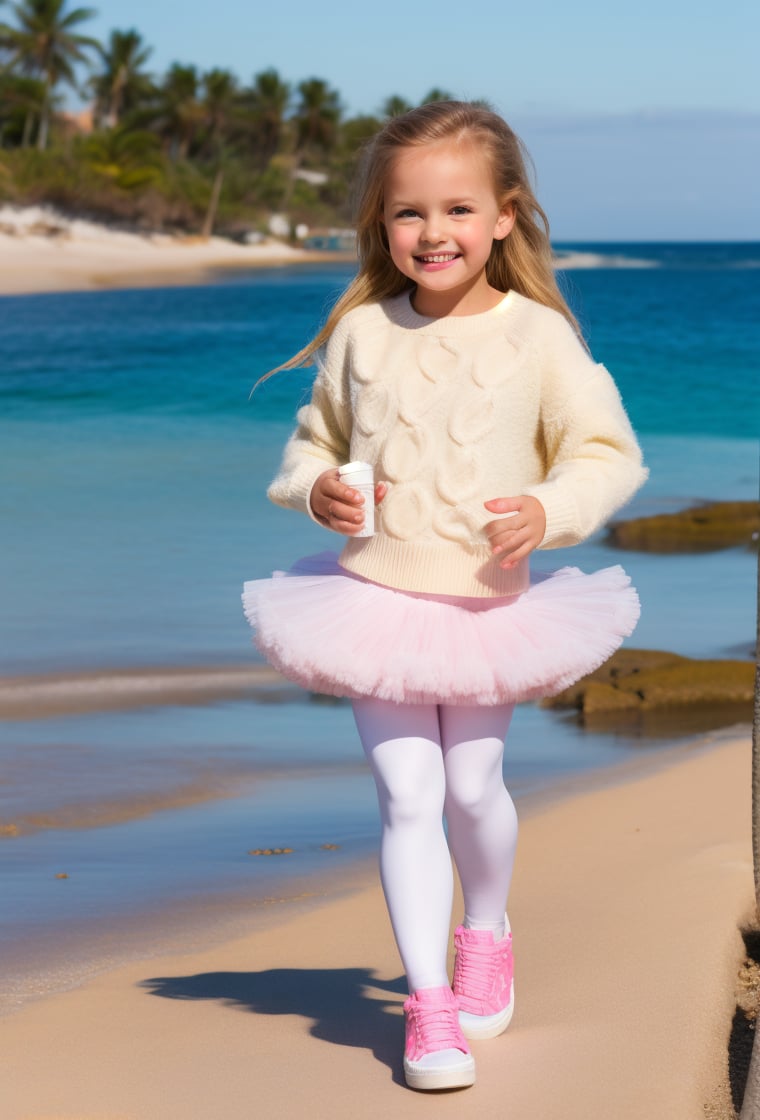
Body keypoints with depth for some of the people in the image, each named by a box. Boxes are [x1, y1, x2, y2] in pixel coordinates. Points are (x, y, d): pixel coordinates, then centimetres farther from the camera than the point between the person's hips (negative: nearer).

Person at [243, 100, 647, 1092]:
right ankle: (428, 1004, 4)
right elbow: (312, 440, 14)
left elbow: (609, 452, -3)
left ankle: (486, 934, 38)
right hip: (377, 595, 1)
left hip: (489, 601, -1)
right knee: (406, 795, -3)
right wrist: (316, 487, -8)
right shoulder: (361, 333, 0)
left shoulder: (539, 335, -7)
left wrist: (549, 510, -21)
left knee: (472, 784, 7)